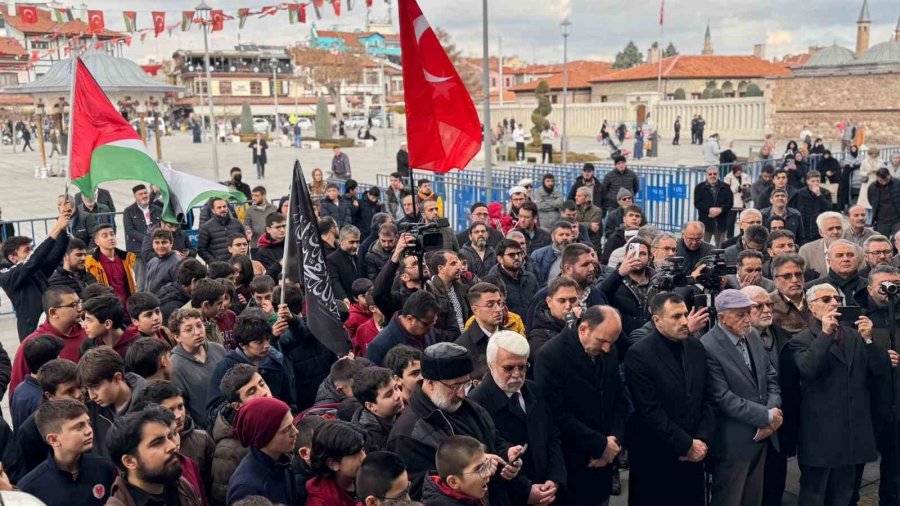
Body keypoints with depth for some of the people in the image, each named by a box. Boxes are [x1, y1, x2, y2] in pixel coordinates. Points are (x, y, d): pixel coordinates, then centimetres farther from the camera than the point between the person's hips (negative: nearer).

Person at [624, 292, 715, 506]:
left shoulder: (696, 347, 5)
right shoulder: (639, 355, -16)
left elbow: (707, 398, 7)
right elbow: (650, 411, -18)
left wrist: (703, 439, -4)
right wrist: (686, 445, -13)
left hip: (694, 455, 6)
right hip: (655, 459, -5)